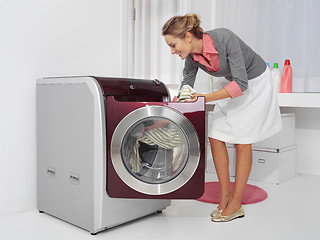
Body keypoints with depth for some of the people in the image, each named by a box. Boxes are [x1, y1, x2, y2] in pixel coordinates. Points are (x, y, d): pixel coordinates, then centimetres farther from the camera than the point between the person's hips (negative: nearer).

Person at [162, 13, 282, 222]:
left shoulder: (225, 38, -33)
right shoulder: (192, 57, -15)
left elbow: (241, 83, -33)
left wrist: (205, 98, -38)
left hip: (256, 82, -6)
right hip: (230, 83, 6)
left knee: (242, 142, -5)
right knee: (215, 137, -2)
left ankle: (236, 205, 6)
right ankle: (225, 195, 12)